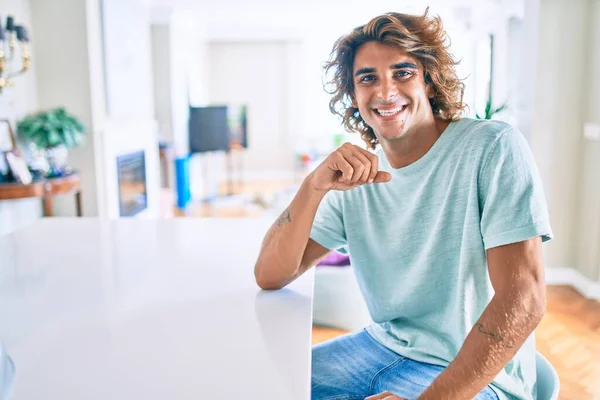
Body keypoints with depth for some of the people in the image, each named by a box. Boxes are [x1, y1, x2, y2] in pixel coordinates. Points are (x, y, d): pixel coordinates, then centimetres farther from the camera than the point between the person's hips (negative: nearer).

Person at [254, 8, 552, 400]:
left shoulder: (495, 148, -14)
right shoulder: (354, 178, 1)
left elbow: (524, 300, -20)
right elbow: (269, 276, -6)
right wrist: (314, 186, -21)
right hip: (380, 348, 5)